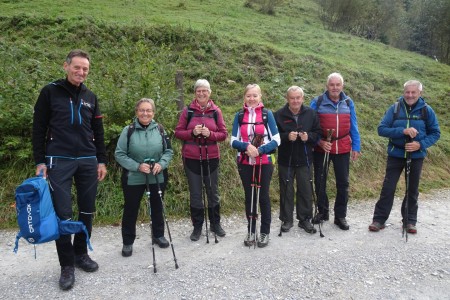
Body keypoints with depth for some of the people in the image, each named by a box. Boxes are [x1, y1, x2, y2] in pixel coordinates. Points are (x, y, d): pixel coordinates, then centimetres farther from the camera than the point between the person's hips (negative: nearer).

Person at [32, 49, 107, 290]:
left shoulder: (90, 97, 13)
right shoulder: (50, 92, 1)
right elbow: (39, 129, 0)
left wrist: (101, 161, 10)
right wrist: (40, 161, -5)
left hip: (88, 161, 4)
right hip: (59, 161, -4)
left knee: (87, 211, 8)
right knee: (63, 213, -4)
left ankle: (81, 254, 26)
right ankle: (67, 265, 10)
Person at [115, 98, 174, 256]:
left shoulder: (160, 129, -2)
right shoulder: (129, 130, -10)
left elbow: (168, 151, 3)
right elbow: (119, 154, -10)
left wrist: (161, 164, -16)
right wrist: (137, 166, -21)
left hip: (157, 178, 3)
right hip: (133, 179, -3)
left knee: (157, 207, 18)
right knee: (131, 210, 9)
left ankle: (158, 235, 39)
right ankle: (128, 242, 26)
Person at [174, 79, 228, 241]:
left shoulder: (216, 111, 2)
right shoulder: (188, 111, -1)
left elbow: (223, 134, 2)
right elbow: (178, 132, 0)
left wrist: (210, 134, -17)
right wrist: (192, 132, -18)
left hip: (211, 158, 1)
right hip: (191, 158, -1)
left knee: (213, 192, 12)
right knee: (195, 194, 8)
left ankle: (215, 224, 29)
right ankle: (197, 227, 22)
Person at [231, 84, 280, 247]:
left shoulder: (267, 114, -3)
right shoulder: (240, 115, 3)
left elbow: (276, 140, -5)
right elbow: (233, 141, 1)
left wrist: (260, 150, -20)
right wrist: (246, 146, -19)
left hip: (264, 163, -2)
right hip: (245, 163, 2)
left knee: (263, 196, 5)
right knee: (249, 196, 10)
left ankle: (265, 232, 19)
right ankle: (251, 231, 23)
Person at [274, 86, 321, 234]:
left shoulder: (311, 113, 1)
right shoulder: (279, 115, -6)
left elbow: (318, 133, 6)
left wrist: (308, 137, -14)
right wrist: (287, 137, -22)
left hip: (305, 159, 2)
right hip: (285, 160, -1)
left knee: (306, 190, 9)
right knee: (286, 191, 8)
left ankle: (305, 219, 25)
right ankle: (287, 220, 22)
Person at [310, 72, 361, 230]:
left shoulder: (348, 103, 5)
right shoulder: (317, 102, -4)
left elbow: (353, 127, 8)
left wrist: (356, 147, 3)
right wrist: (319, 142, -15)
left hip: (343, 149, 2)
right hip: (321, 148, -2)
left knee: (343, 183, 7)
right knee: (319, 182, 8)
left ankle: (340, 216, 20)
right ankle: (323, 212, 26)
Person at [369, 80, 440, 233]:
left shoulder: (427, 110, -3)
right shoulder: (394, 108, -5)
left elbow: (435, 133, 2)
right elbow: (381, 129, -11)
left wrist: (421, 144, -16)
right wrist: (402, 131, -25)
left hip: (416, 156, 1)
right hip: (395, 155, -1)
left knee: (412, 189, 11)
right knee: (388, 188, 1)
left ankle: (410, 221, 26)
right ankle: (379, 219, 11)